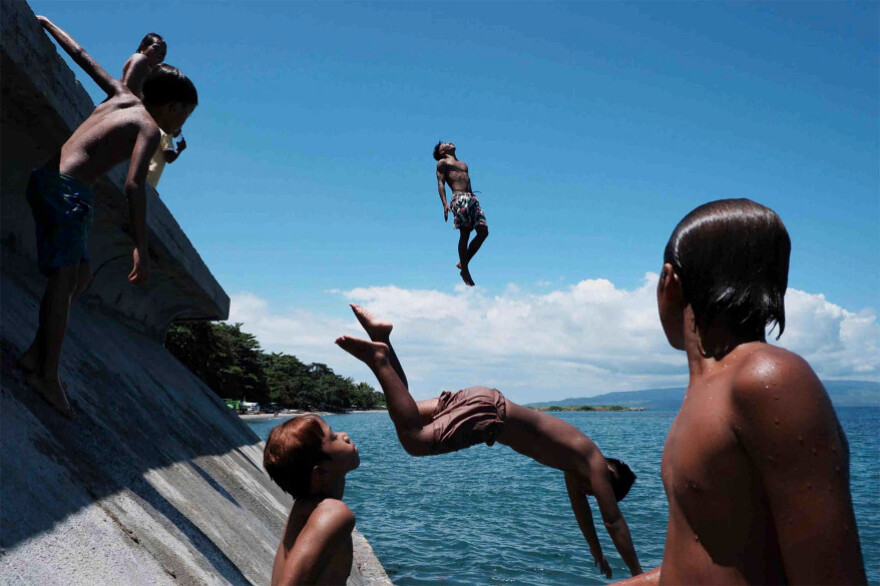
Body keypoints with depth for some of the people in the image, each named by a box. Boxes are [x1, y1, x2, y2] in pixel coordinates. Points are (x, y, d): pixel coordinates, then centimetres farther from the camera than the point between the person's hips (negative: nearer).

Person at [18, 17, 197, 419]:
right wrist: (141, 250, -20)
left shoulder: (122, 97, 18)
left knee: (80, 274, 12)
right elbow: (133, 186, -18)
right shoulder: (149, 127, -5)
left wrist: (46, 23, 43)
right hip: (68, 189, -9)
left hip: (46, 179, 9)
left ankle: (36, 355, 8)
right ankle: (48, 375, -15)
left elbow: (82, 57, 27)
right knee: (64, 278, -12)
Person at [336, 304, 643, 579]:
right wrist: (638, 573, 13)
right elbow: (614, 521, 3)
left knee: (408, 417, 14)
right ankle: (379, 358, -23)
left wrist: (597, 553, 45)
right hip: (488, 411, -9)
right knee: (414, 441, -22)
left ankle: (382, 337, 5)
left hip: (486, 402, 9)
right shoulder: (595, 465, 2)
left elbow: (579, 504, 37)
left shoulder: (577, 461, 24)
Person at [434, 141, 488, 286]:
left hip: (471, 198, 7)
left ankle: (463, 262, 7)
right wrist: (445, 203, -13)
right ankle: (465, 271, -5)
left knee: (483, 231, -5)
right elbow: (440, 183, 1)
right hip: (459, 198, -7)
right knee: (465, 233, -12)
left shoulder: (464, 164, 33)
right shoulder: (442, 162, 13)